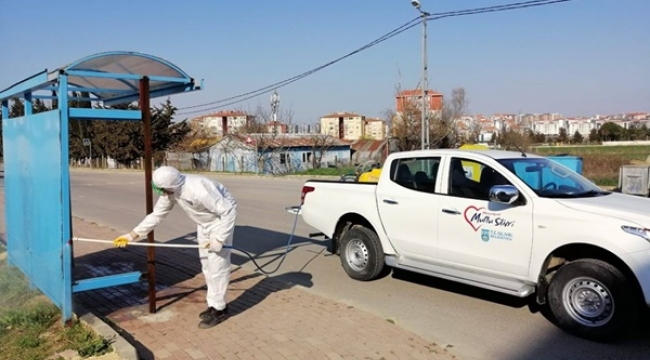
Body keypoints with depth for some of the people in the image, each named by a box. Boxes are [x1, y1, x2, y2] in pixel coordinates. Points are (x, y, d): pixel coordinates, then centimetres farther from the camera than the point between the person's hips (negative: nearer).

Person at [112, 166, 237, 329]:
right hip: (204, 222, 9)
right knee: (207, 265, 14)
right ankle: (214, 304, 26)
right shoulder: (170, 191, -13)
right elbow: (157, 215, -1)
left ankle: (219, 309, 8)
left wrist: (219, 238, -30)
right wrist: (132, 235, -2)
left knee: (217, 265, -5)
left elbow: (228, 210, -33)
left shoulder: (198, 190, -38)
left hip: (222, 218, -9)